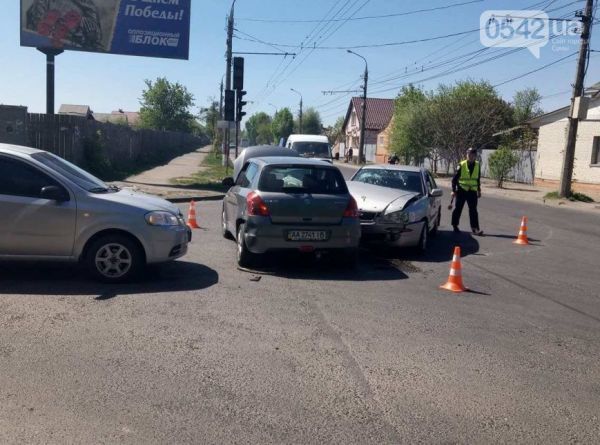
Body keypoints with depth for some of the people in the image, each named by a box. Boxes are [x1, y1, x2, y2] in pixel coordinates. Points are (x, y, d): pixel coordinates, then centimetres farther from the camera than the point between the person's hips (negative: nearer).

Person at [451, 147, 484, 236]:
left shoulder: (477, 166, 6)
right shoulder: (461, 165, -6)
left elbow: (478, 179, 17)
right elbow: (455, 178, -3)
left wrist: (479, 190, 17)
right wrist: (454, 190, -6)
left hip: (472, 191, 3)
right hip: (461, 191, -2)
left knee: (473, 210, -3)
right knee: (458, 209, 6)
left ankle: (475, 228, -7)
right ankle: (455, 225, 22)